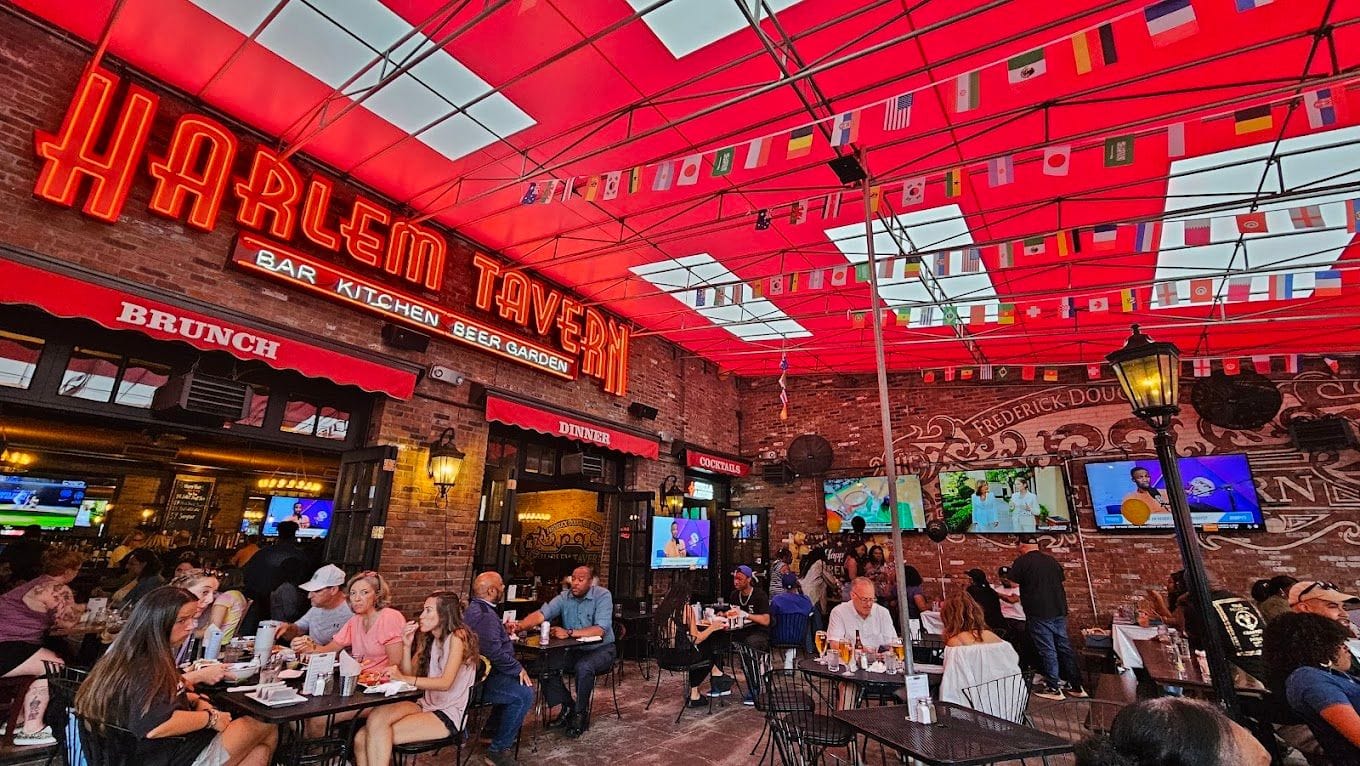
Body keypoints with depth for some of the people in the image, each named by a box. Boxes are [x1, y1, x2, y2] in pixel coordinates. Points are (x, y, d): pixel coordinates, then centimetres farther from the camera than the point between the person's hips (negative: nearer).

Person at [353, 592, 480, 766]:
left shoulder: (457, 637, -13)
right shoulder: (427, 639, 13)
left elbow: (445, 683, -22)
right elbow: (409, 675, 7)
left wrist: (404, 678, -28)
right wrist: (407, 645, -5)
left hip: (449, 714, -7)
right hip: (427, 705, 7)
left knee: (378, 737, -21)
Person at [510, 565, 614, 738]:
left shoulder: (603, 596, -16)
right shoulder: (564, 597, -3)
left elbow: (600, 630, -28)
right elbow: (541, 614, -17)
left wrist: (569, 632, -36)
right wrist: (519, 626, -36)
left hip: (600, 650, -5)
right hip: (574, 650, 6)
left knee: (583, 666, -33)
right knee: (546, 665, -13)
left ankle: (581, 714, -8)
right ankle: (567, 709, 7)